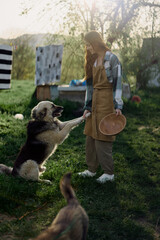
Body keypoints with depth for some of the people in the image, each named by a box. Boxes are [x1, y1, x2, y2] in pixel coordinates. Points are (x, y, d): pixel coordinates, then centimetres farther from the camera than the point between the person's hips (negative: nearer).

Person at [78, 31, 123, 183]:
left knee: (102, 138, -4)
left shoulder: (111, 59, -9)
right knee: (90, 137, 11)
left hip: (106, 102, -8)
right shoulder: (92, 61, 13)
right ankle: (91, 169, 24)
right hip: (95, 102, 8)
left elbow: (117, 82, -11)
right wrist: (87, 106, 11)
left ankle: (109, 173, 9)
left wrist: (118, 105, -16)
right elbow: (90, 84, 14)